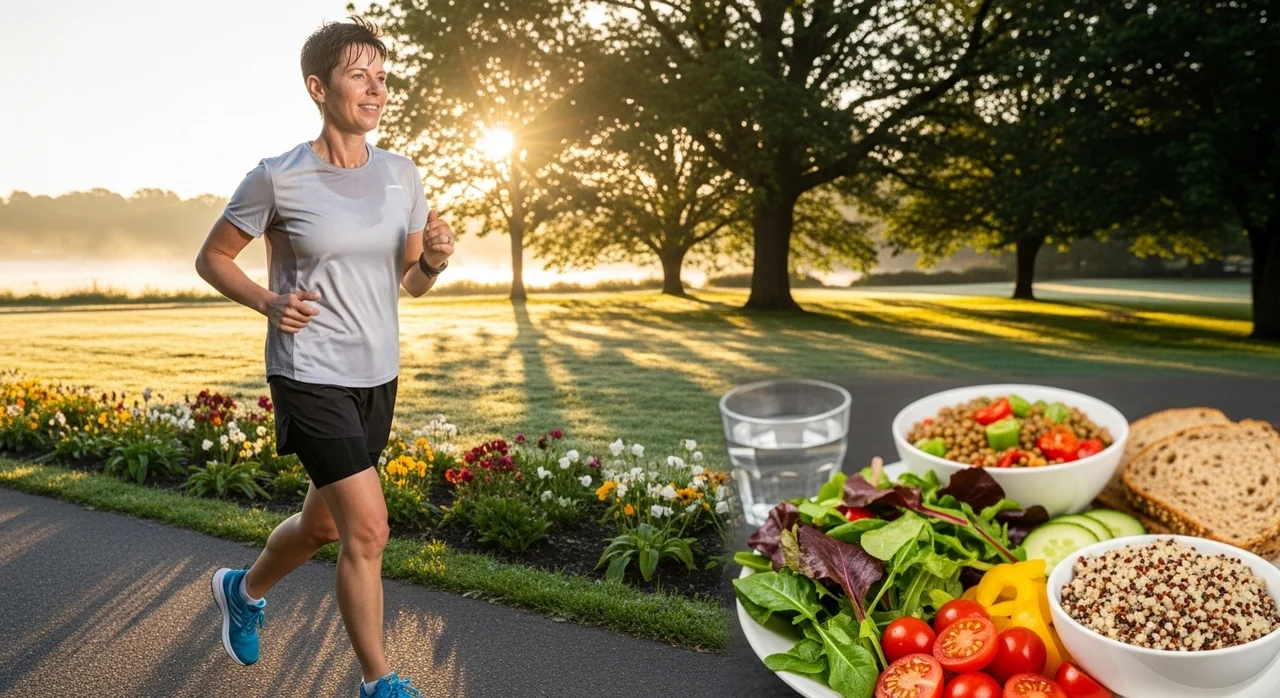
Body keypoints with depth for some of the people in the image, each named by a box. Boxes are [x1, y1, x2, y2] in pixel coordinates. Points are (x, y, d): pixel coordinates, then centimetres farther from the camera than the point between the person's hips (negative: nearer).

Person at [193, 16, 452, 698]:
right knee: (368, 528, -11)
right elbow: (211, 258, 3)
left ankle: (244, 590, 51)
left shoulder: (401, 175, 3)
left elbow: (413, 283, 10)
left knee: (324, 523, 20)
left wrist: (434, 258, -12)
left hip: (377, 377, 6)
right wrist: (268, 302, -14)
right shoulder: (277, 179, -9)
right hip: (310, 376, -5)